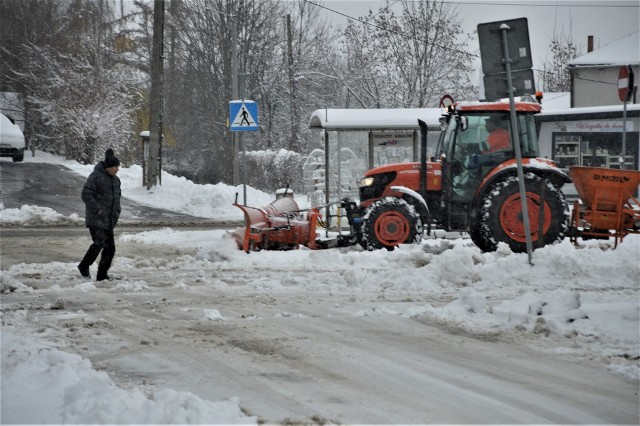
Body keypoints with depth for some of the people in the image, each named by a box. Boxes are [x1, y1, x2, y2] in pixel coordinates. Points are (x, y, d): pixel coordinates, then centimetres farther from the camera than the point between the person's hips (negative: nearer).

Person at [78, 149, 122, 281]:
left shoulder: (115, 179, 15)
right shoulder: (95, 176, -11)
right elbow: (86, 194, -15)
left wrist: (116, 213, 14)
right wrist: (98, 209, -19)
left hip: (109, 220, 8)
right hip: (96, 219, -8)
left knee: (110, 247, 3)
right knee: (99, 243, -19)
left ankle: (102, 275, 10)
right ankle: (84, 266, 0)